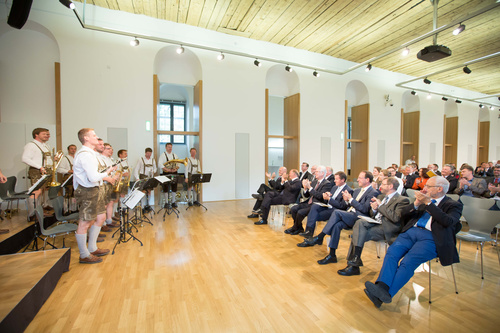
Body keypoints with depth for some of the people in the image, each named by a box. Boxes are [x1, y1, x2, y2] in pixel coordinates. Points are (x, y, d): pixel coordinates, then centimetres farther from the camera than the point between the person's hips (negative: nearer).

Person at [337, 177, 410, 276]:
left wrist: (380, 205, -11)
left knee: (358, 234, -26)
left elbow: (396, 218, -18)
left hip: (386, 228, -7)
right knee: (360, 222, -24)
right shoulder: (382, 197, 21)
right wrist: (374, 209, -2)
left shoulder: (402, 200, -2)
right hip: (374, 223, 7)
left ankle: (353, 263, -16)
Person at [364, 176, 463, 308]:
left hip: (430, 237, -4)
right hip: (411, 231, 4)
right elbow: (403, 215, 19)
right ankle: (382, 287, -36)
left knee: (408, 262, -28)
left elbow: (448, 222, -8)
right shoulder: (424, 199, 26)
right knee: (391, 252, -25)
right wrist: (416, 203, 5)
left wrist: (428, 203, -9)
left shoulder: (454, 205, 14)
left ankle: (386, 294, -31)